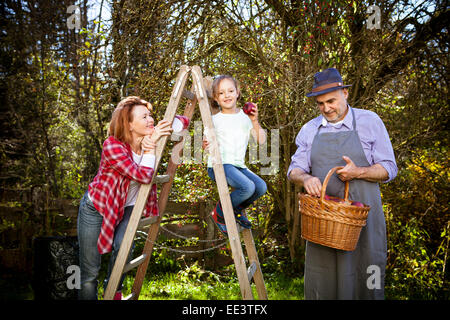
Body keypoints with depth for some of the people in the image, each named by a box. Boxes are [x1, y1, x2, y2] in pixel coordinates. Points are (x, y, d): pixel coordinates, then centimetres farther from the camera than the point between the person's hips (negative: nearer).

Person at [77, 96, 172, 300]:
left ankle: (113, 291, 3)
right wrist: (151, 147, -27)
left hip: (126, 208, 4)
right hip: (96, 207, -4)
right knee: (90, 272, 3)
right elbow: (143, 175, -35)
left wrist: (165, 127, -21)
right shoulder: (112, 146, -29)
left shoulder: (149, 139, -11)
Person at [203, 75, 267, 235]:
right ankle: (219, 213, -1)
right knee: (247, 187, -27)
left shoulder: (245, 116, 11)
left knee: (261, 187, -17)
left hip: (239, 165, 5)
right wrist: (205, 145, -22)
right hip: (219, 164, -5)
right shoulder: (214, 119, 3)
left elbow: (261, 140, 5)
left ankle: (238, 209, 14)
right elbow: (207, 144, 2)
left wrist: (255, 122, -9)